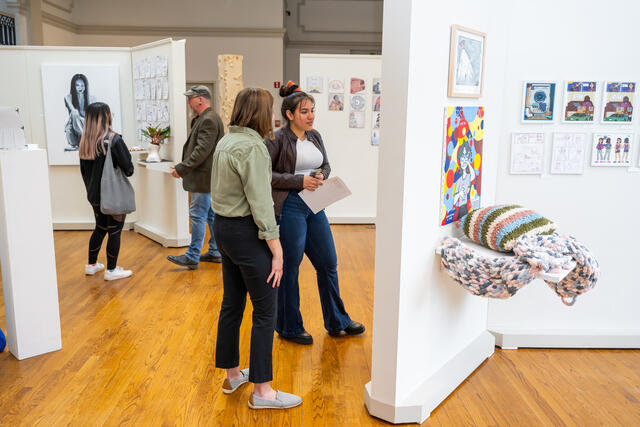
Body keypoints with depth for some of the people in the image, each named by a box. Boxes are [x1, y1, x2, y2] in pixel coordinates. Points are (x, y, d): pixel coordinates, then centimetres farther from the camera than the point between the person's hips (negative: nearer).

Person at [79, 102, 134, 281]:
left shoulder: (85, 141, 3)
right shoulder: (114, 140, -17)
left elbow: (84, 171, 11)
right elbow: (128, 170, -16)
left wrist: (91, 189, 20)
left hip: (94, 195, 7)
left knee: (100, 228, 22)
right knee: (114, 231, 5)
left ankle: (92, 265, 32)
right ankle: (111, 270, 13)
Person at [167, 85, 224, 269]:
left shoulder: (208, 120, -16)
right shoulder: (204, 119, 18)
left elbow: (202, 150, -22)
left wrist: (182, 168, -19)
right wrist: (183, 167, 14)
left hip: (203, 178, -11)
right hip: (207, 178, 11)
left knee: (198, 215, -5)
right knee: (212, 215, 14)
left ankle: (192, 257, 1)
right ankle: (215, 252, 22)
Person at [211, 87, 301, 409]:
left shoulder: (225, 142, 11)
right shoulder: (252, 147, -18)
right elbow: (260, 204, -21)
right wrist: (277, 250, -18)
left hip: (223, 227, 10)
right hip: (246, 232, -10)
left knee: (232, 304, 18)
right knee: (265, 311, 0)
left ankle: (232, 375, 33)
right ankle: (262, 391, 10)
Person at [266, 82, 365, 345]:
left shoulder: (315, 136, 10)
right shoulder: (278, 139, -10)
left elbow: (326, 165, 21)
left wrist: (321, 175, -2)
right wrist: (299, 181, -19)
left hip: (314, 206, 7)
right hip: (289, 207, -7)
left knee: (328, 264, 13)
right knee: (289, 269, 4)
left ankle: (337, 322, 30)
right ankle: (289, 328, 23)